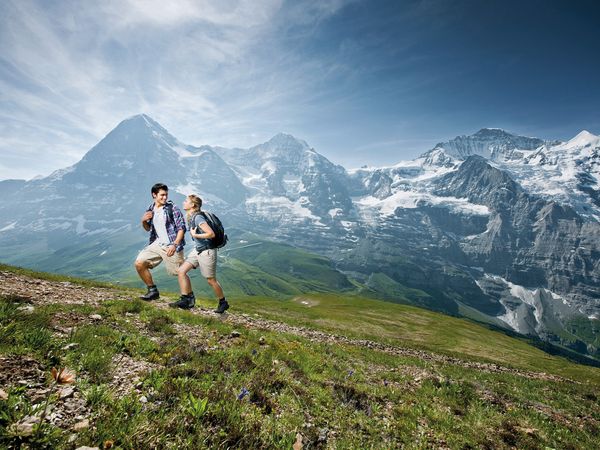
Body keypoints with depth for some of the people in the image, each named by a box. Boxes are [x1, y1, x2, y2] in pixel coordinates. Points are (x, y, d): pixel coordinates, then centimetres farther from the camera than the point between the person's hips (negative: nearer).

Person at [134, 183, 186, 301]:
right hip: (157, 244, 6)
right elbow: (148, 229, 22)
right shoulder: (150, 210, 9)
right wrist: (143, 221, 0)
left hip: (171, 246, -6)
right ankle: (153, 291, 13)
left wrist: (175, 245, -20)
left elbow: (181, 228, -11)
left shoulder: (172, 208, -8)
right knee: (139, 263, -3)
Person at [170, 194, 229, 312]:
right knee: (181, 271, 0)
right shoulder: (189, 217, 7)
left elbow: (211, 234, -28)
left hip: (207, 252, -9)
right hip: (197, 250, 9)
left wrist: (195, 235, -20)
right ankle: (186, 299, 9)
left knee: (211, 280, 4)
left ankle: (223, 303, 24)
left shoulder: (198, 218, -21)